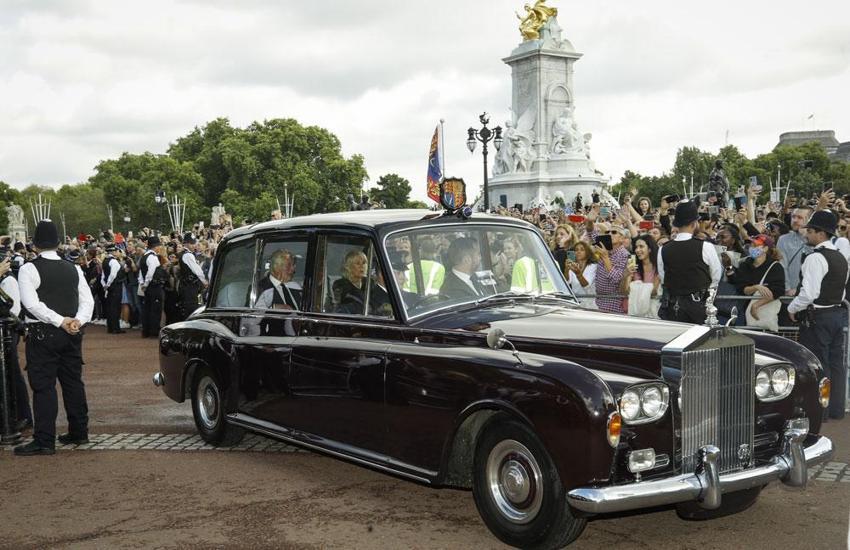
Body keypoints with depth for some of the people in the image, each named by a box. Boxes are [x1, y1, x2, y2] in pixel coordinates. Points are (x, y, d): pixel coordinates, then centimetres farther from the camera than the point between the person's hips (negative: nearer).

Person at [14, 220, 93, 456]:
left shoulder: (29, 269, -7)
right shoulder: (73, 269, 9)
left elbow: (31, 303, -17)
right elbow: (88, 300, 5)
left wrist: (60, 321, -17)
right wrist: (77, 321, -7)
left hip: (43, 334, -6)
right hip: (72, 334, 6)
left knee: (43, 386, -3)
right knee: (73, 382, 14)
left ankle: (44, 441, -3)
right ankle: (79, 432, 22)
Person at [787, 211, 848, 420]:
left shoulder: (816, 258, -18)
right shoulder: (840, 257, 11)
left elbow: (809, 292, -23)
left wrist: (793, 308, -9)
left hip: (818, 316, -9)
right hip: (839, 312, 9)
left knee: (817, 364, -3)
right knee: (836, 362, 12)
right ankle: (836, 408, 19)